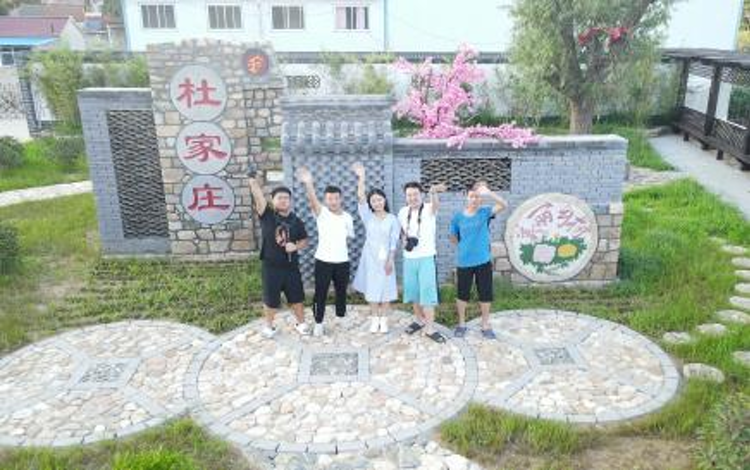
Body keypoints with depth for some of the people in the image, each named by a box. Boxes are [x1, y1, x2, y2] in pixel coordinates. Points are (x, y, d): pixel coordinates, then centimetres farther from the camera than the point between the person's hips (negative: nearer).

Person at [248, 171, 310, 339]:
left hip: (291, 266, 2)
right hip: (270, 266, -2)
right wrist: (253, 179, -34)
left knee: (297, 297, 12)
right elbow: (258, 196, -22)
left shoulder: (296, 221, -1)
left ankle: (301, 323, 33)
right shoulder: (267, 215, -8)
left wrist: (295, 246, -13)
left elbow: (304, 241, 8)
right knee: (271, 299, 11)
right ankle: (269, 325, 33)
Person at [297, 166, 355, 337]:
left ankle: (341, 319, 34)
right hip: (323, 260, -3)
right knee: (320, 293, 2)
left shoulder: (347, 217, 4)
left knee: (341, 292, 16)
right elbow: (313, 200, -30)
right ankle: (318, 323, 15)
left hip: (342, 261, 3)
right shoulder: (321, 213, -9)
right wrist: (308, 184, -49)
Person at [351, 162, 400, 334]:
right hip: (370, 257, 1)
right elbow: (361, 199, -13)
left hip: (386, 258, -1)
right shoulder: (368, 217, 1)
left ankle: (384, 320, 15)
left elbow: (394, 241, -4)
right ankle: (374, 320, 17)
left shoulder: (392, 219, -2)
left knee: (386, 289, 3)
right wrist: (361, 178, -24)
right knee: (372, 289, 6)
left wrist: (390, 260, -11)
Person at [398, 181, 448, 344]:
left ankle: (430, 328, -1)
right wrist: (404, 240, -4)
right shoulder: (403, 212, 4)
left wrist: (433, 193, -61)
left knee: (427, 291, -6)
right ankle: (419, 319, 30)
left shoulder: (429, 208, -11)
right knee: (413, 290, 12)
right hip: (409, 258, 5)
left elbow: (436, 205, -37)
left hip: (426, 257, -5)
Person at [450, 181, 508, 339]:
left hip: (483, 261, 0)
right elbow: (453, 238, 9)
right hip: (464, 262, 0)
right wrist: (463, 247, 2)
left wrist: (489, 193, -34)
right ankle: (461, 324, 30)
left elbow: (504, 205, -22)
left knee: (485, 294, 10)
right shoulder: (458, 216, -3)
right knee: (462, 294, 12)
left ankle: (486, 325, 26)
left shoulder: (485, 212, -5)